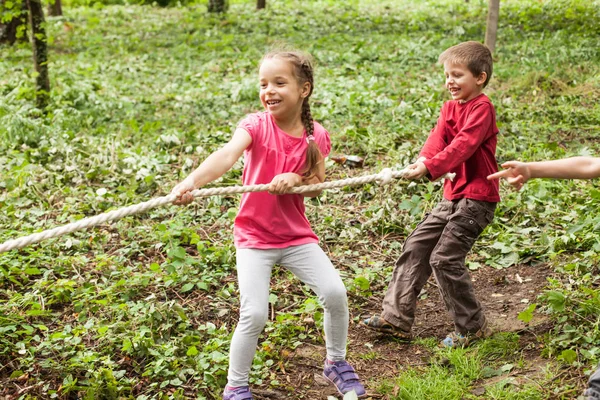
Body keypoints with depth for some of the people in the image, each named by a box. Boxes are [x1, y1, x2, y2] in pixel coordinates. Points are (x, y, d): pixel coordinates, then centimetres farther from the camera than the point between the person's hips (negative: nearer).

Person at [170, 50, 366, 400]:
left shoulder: (315, 136, -4)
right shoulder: (256, 126, -14)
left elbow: (316, 187, 1)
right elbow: (226, 156, -33)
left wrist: (296, 180, -22)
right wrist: (192, 181, -51)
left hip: (297, 235, 3)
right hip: (254, 237, -3)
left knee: (335, 293, -8)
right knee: (254, 315, -11)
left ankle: (336, 363, 20)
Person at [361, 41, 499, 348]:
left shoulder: (481, 107, -13)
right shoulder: (450, 108, 12)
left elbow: (463, 145, -26)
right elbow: (437, 138, -4)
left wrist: (431, 167, -36)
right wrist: (423, 161, -25)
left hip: (477, 198, -9)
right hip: (453, 195, 9)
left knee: (444, 258, -10)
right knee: (416, 246, 8)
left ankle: (472, 326, 6)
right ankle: (396, 317, 15)